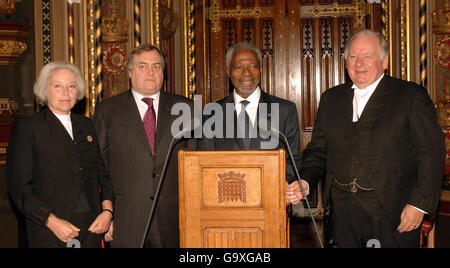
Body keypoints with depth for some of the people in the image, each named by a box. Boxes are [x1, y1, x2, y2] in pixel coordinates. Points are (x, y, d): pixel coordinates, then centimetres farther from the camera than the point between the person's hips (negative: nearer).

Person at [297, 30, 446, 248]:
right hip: (344, 213, 4)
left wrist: (419, 204, -13)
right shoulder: (331, 98, 13)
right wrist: (305, 181, -5)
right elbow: (317, 150, 14)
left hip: (391, 213, -3)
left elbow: (431, 152, -6)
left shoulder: (411, 95, 0)